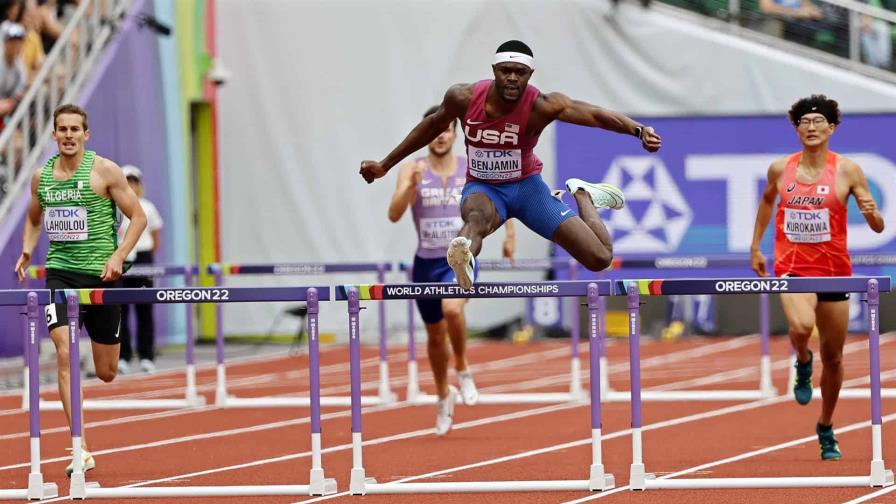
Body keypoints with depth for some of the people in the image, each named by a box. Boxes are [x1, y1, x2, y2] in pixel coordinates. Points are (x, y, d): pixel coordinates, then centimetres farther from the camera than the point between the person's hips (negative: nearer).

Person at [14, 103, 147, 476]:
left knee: (106, 373, 7)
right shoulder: (41, 176, 5)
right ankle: (81, 451, -18)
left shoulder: (104, 171, -6)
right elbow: (33, 218, 23)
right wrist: (27, 251, 4)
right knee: (65, 355, -18)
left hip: (100, 276, -2)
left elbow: (138, 216, -2)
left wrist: (118, 256, -14)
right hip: (60, 273, 2)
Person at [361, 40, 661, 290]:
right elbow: (434, 125, 5)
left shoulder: (542, 106, -23)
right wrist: (385, 165, 14)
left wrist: (638, 130, -55)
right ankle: (464, 254, -79)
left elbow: (594, 115, -35)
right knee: (477, 217, -42)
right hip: (482, 188, 0)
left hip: (526, 186, 0)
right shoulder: (464, 98, -15)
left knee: (600, 259, -5)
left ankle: (581, 195, 26)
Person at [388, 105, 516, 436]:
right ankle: (444, 396, 38)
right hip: (426, 262, 2)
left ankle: (462, 368, -6)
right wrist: (412, 186, -32)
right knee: (436, 335, 14)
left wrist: (510, 235, 5)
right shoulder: (412, 170, -5)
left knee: (452, 309, -32)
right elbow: (394, 215, -17)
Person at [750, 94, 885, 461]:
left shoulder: (847, 170, -4)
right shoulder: (780, 169, 2)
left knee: (833, 357, 7)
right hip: (791, 267, 0)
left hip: (833, 269, 0)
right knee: (801, 325, -32)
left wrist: (872, 214, -26)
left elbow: (878, 227, -3)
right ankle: (803, 363, 5)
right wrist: (755, 245, 23)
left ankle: (826, 429, 28)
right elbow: (767, 200, 24)